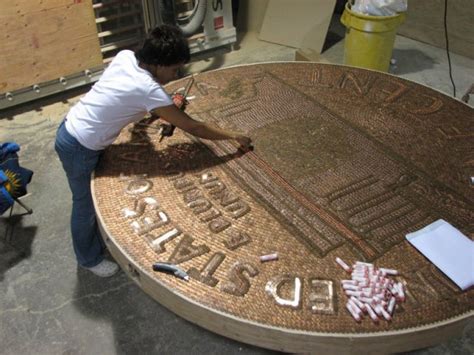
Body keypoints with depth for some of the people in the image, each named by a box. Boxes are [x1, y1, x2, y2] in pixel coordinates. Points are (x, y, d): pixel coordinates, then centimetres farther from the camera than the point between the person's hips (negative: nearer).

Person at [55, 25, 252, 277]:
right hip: (79, 148, -8)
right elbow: (193, 127, -21)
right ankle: (89, 259, 39)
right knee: (86, 206, 15)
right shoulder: (148, 90, -29)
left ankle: (99, 242, 51)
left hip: (70, 129, 8)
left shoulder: (125, 56, -5)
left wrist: (166, 109, 6)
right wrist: (234, 136, -10)